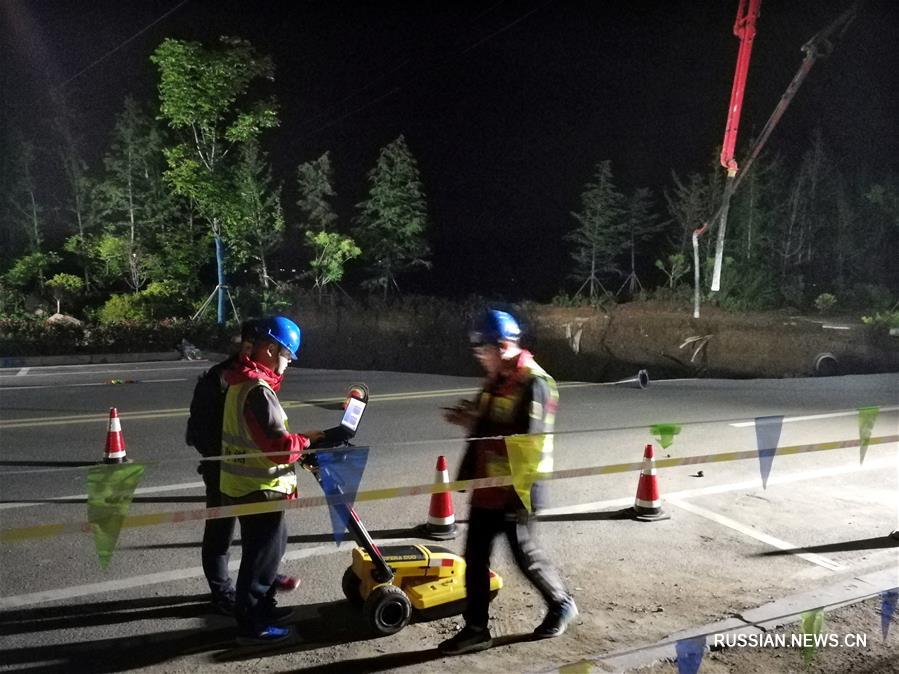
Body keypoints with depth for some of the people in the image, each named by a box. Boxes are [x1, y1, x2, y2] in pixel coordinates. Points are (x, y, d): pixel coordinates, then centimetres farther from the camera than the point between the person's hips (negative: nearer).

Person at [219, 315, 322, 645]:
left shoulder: (242, 381, 9)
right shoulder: (258, 389, -25)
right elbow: (278, 446, -28)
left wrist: (300, 442, 6)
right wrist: (307, 441, -9)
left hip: (242, 482, 10)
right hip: (258, 488, -10)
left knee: (269, 546, 23)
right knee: (262, 554, 4)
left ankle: (263, 607, 37)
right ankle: (251, 625, 17)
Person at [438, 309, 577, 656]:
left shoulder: (534, 383, -18)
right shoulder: (495, 380, 10)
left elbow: (528, 440, -25)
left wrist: (476, 424, -23)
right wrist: (471, 418, -1)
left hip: (516, 487, -8)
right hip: (487, 484, 8)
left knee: (524, 553, 8)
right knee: (475, 555, 9)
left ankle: (561, 605, 33)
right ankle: (476, 628, 21)